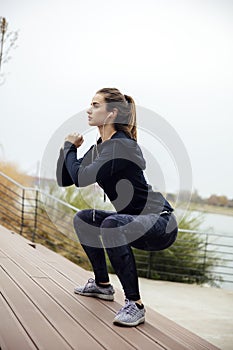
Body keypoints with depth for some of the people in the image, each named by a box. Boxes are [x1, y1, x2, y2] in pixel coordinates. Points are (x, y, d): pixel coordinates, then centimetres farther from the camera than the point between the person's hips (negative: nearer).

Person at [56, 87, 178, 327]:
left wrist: (70, 147, -13)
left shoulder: (122, 146, -21)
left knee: (112, 224, -36)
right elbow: (64, 180, 9)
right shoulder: (99, 147, 7)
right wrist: (67, 148, -4)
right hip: (135, 220, 10)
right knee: (83, 219, 18)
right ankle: (102, 284, 29)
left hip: (161, 224, -10)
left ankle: (135, 304, -27)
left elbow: (81, 178, -31)